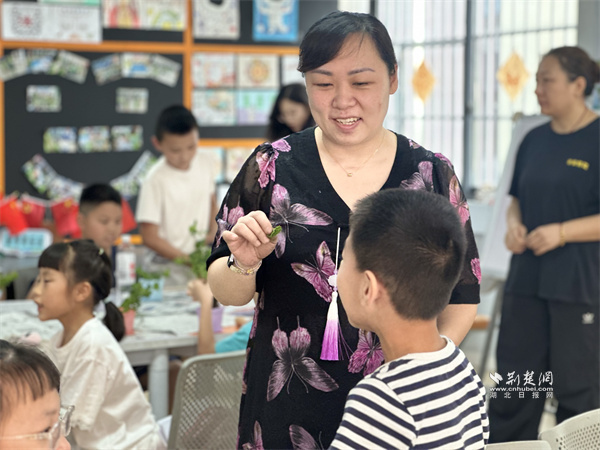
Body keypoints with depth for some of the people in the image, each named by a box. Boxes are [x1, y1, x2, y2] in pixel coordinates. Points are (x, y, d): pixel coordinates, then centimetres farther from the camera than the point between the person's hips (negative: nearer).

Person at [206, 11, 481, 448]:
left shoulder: (433, 174, -1)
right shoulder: (272, 166, -3)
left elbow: (462, 297, 4)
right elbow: (227, 293, 1)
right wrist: (244, 266, -19)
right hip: (286, 408, 0)